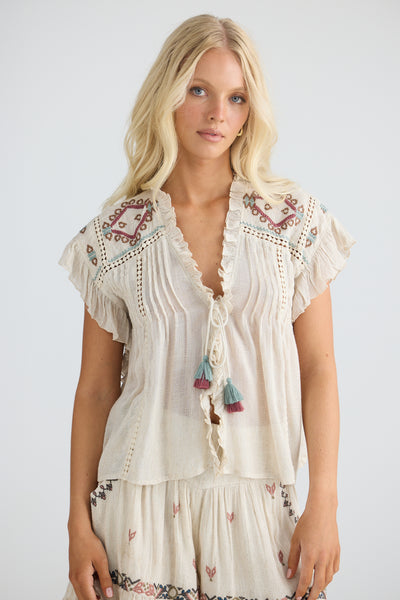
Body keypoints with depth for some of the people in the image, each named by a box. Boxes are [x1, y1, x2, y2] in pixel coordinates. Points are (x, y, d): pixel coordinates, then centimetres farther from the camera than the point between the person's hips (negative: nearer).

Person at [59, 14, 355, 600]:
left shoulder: (293, 218, 0)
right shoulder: (117, 233, 0)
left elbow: (319, 369, 0)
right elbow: (96, 387, 3)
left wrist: (323, 504, -6)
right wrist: (79, 521, 1)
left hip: (258, 496, 1)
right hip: (146, 491, 0)